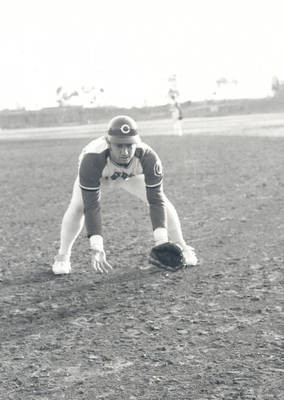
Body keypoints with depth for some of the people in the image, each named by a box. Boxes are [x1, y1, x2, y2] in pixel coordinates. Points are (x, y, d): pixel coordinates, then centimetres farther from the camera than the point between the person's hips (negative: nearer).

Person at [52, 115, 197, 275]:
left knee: (162, 201, -11)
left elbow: (156, 201, -36)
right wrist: (96, 248, -51)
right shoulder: (92, 159, -46)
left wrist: (161, 241, -45)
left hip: (131, 175, 2)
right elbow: (91, 206, -44)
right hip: (98, 174, -1)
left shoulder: (147, 157, -40)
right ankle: (63, 256, -3)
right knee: (78, 206, -23)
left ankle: (181, 248, 10)